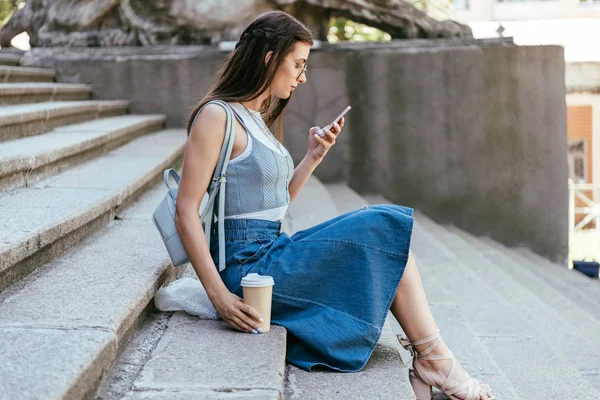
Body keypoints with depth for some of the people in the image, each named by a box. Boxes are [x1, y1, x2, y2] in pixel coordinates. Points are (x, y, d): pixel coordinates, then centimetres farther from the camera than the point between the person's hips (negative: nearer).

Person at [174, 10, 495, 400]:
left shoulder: (258, 119, 18)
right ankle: (434, 360, -2)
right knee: (384, 227, -12)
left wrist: (314, 157, 7)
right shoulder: (216, 116, -10)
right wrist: (219, 295, -22)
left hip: (271, 254, 9)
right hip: (248, 265, -9)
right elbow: (186, 212, -15)